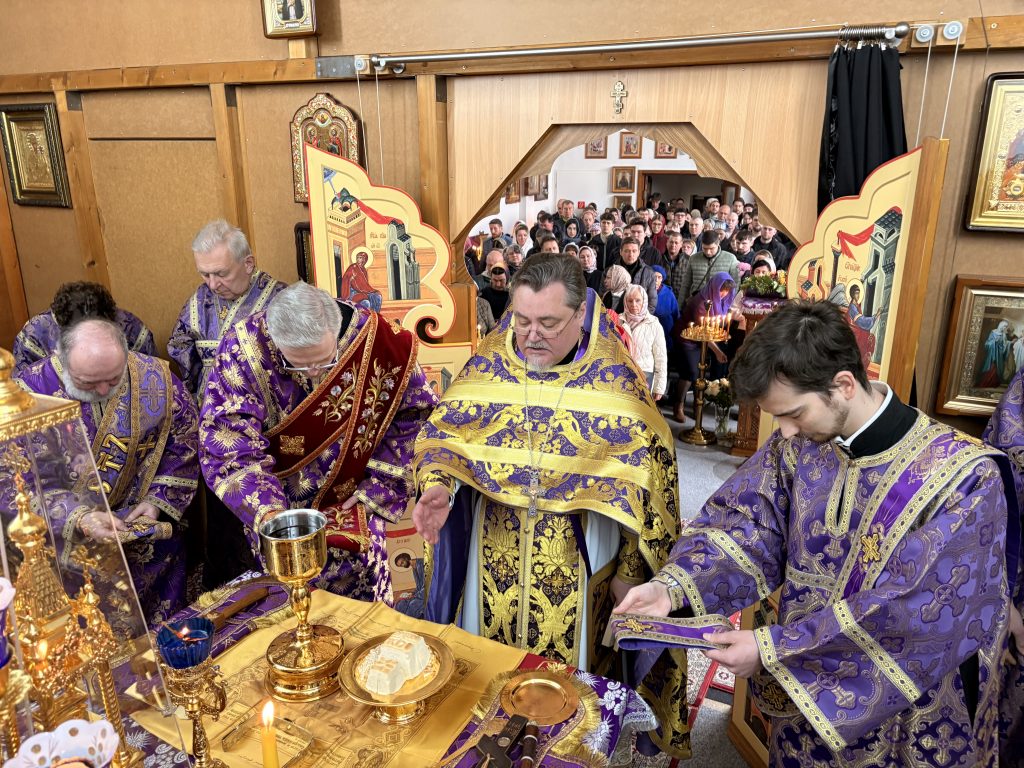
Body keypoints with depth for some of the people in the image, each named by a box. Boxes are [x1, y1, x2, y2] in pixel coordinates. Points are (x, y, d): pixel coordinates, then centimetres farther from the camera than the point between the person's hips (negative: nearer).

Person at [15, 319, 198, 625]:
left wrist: (158, 501, -9)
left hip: (140, 514, 1)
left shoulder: (156, 379, -9)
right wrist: (78, 518, -24)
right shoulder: (31, 390, -13)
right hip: (60, 526, -1)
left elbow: (184, 443, 2)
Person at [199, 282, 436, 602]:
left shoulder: (377, 341, -21)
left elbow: (410, 415, -7)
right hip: (279, 503, -1)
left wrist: (377, 488, -9)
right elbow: (230, 447, -22)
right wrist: (267, 512, -35)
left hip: (351, 505, 1)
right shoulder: (243, 351, -23)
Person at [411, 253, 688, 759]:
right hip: (494, 554, 3)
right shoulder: (488, 363, -6)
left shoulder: (615, 379, -12)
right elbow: (439, 433, 0)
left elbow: (647, 475, -8)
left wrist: (630, 569, -7)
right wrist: (437, 485, -21)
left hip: (576, 562, -2)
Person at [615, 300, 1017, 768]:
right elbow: (743, 524, -9)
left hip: (906, 722, -4)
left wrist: (773, 649, -28)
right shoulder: (796, 446, -8)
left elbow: (914, 614, -27)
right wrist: (674, 586, -27)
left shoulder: (964, 478, -23)